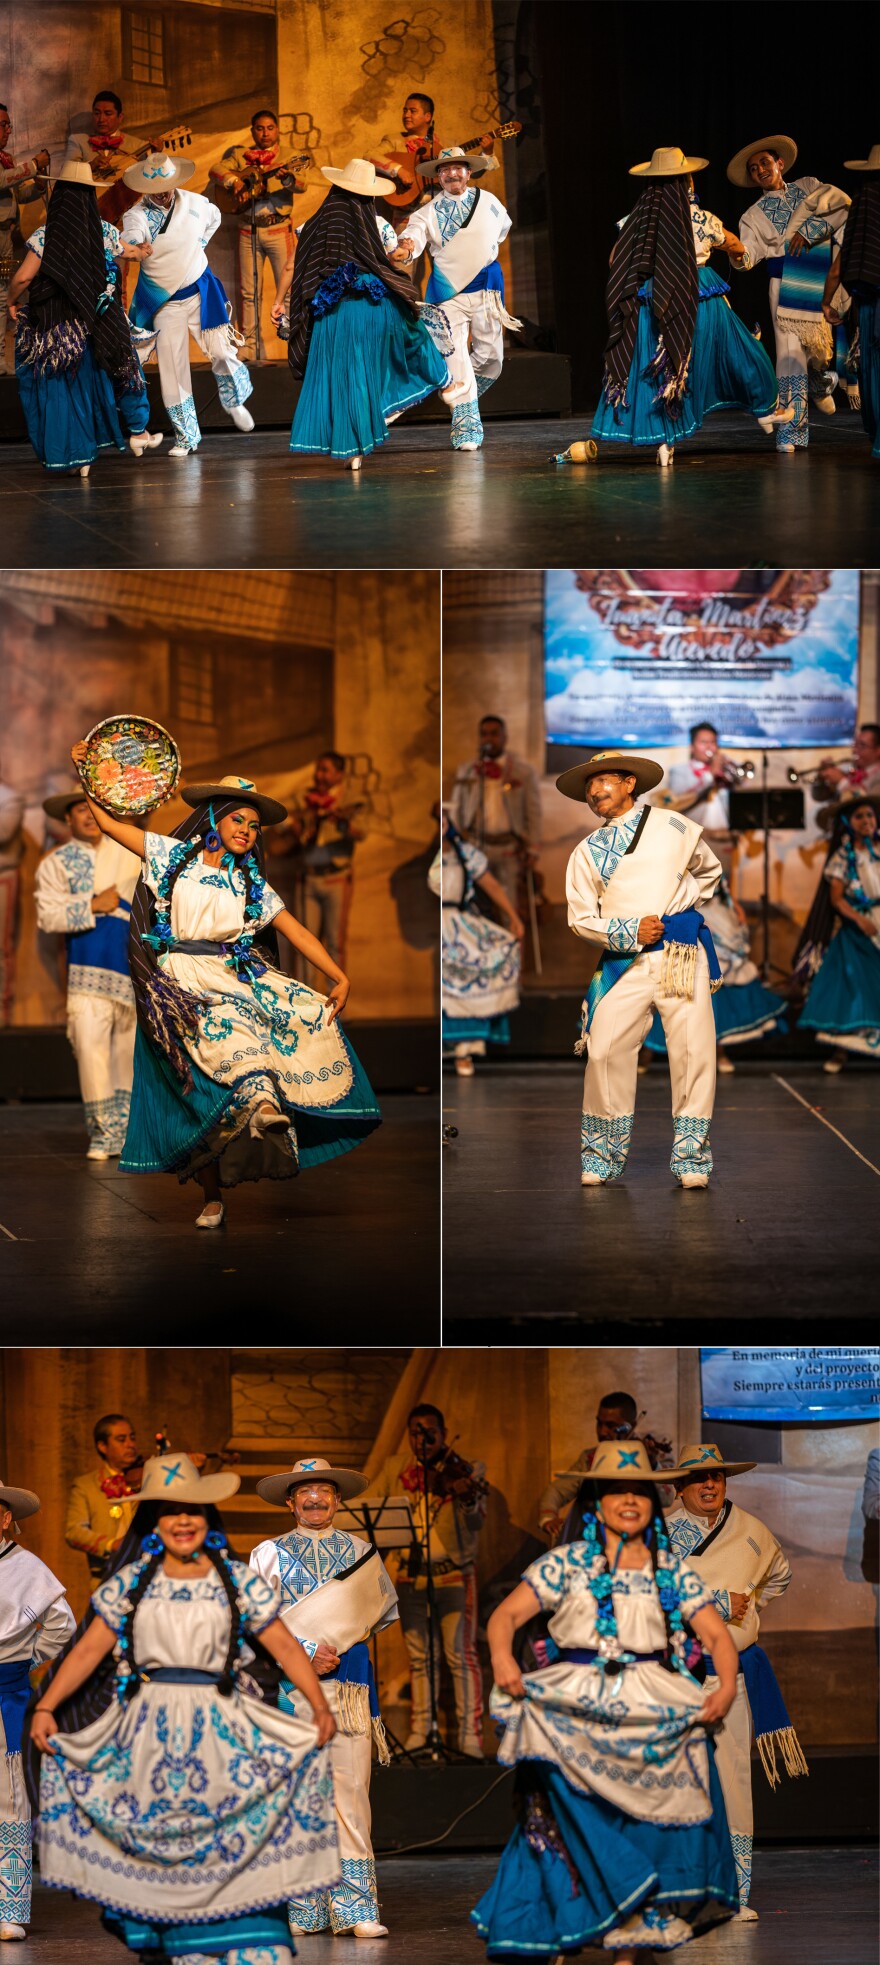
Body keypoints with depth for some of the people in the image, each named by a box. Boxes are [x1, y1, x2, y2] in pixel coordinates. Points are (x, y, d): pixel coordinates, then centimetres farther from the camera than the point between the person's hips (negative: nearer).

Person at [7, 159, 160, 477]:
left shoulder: (45, 235, -13)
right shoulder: (105, 232, -3)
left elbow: (23, 277, -18)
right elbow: (132, 253, 17)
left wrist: (12, 301, 2)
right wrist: (143, 250, 40)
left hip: (57, 328, -2)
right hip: (102, 324, 2)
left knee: (62, 387, 7)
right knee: (120, 367, 22)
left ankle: (80, 456, 7)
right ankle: (139, 432, 33)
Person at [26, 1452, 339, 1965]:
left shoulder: (238, 1581, 3)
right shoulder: (131, 1582, 5)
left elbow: (284, 1645, -1)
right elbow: (89, 1649, 1)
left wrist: (319, 1706, -12)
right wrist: (46, 1707, -9)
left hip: (223, 1731, -1)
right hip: (151, 1736, 1)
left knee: (240, 1850, -8)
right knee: (167, 1858, 3)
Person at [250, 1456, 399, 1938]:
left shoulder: (361, 1551, 15)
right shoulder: (269, 1553, 9)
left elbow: (387, 1609, 26)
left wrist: (346, 1637, 12)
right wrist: (306, 1654, -10)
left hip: (349, 1680, 1)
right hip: (287, 1679, -1)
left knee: (350, 1787, -6)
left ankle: (354, 1907, -6)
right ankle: (301, 1909, 3)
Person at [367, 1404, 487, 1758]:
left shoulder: (465, 1470, -6)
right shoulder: (395, 1468, 7)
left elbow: (476, 1524, -16)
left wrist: (469, 1501, -38)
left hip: (453, 1573, -4)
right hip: (411, 1575, 4)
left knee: (460, 1653, -7)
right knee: (419, 1657, 10)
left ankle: (471, 1732, -3)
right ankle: (420, 1730, 18)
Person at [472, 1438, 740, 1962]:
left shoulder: (672, 1569, 12)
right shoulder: (568, 1563, 7)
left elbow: (717, 1633, 7)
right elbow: (506, 1614, -2)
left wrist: (728, 1685, -13)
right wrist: (502, 1657, -23)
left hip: (652, 1713, 1)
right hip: (576, 1704, -1)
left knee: (644, 1827, -9)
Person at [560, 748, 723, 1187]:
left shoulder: (674, 827, 9)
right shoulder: (586, 852, 10)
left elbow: (709, 870, 25)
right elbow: (581, 919, 6)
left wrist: (685, 905, 11)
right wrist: (630, 933, -8)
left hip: (683, 954, -1)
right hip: (624, 961, 1)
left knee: (694, 1051, -6)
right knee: (604, 1051, -9)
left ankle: (691, 1158, 4)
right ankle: (602, 1157, 5)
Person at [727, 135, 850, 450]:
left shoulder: (807, 188, 15)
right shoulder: (754, 215, 14)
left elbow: (841, 205, 0)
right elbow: (750, 253, 0)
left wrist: (808, 230, -10)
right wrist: (739, 255, -25)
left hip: (822, 279, 1)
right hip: (786, 284, -1)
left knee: (824, 348, -3)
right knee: (790, 354, -8)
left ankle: (820, 385, 35)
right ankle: (792, 433, -6)